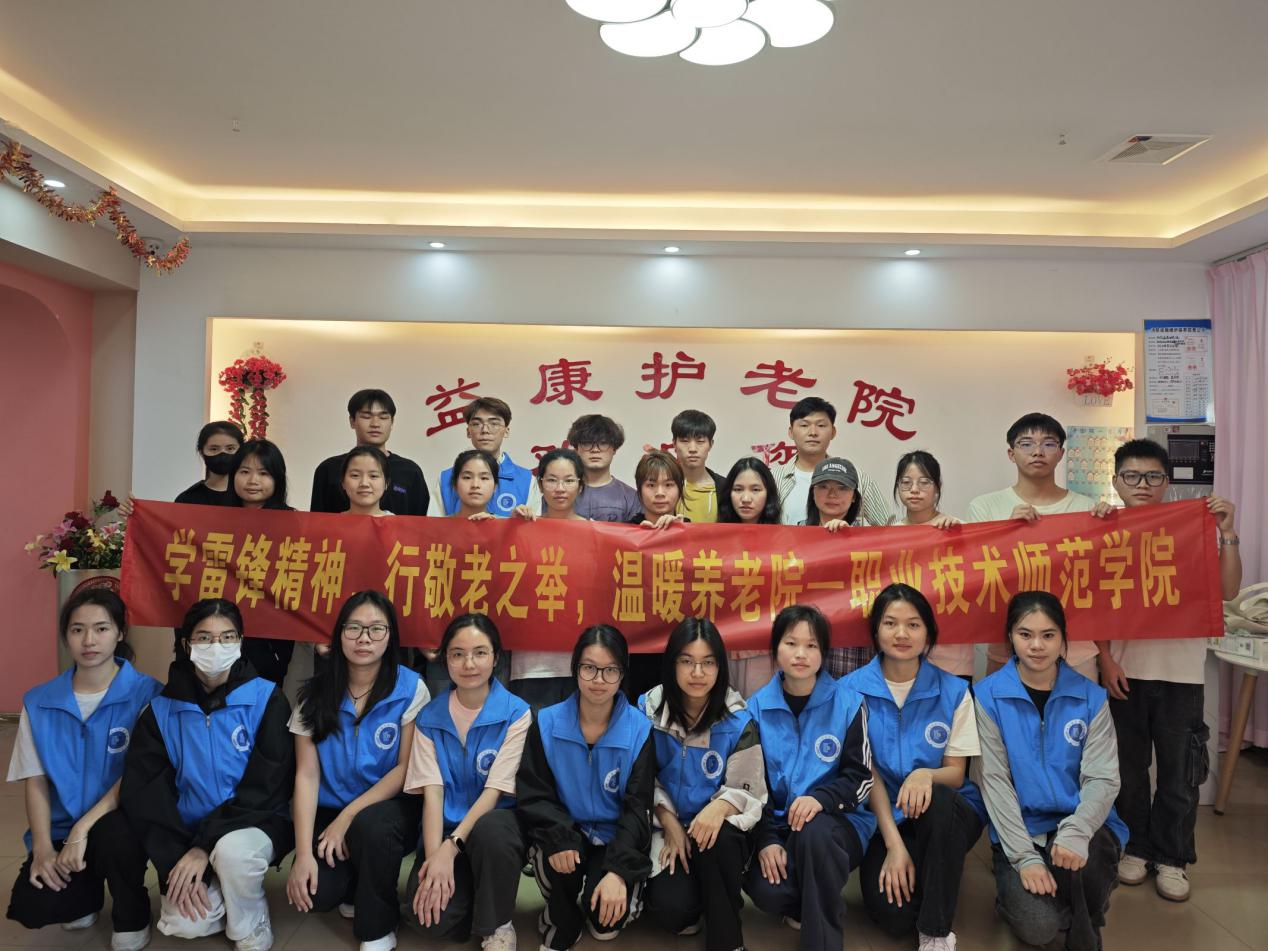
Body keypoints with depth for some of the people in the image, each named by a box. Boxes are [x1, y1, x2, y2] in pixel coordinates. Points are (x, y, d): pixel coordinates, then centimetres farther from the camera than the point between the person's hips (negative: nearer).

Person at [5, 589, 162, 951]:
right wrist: (43, 848, -9)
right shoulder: (39, 702, 1)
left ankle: (133, 916, -2)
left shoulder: (146, 694, -12)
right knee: (31, 907, -21)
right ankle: (86, 892, 18)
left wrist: (83, 829, -22)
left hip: (119, 821, -3)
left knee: (111, 835, -36)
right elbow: (36, 782, 3)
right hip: (61, 830, 3)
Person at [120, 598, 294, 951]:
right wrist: (176, 862, -16)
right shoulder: (162, 709, -3)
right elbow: (142, 792, -6)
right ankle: (215, 889, 15)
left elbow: (265, 789, -14)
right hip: (186, 834, 2)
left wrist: (205, 846, -22)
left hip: (255, 824, -2)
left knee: (233, 849, -34)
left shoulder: (266, 699, -11)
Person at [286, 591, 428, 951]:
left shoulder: (410, 688, -10)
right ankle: (355, 887, 16)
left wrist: (348, 816, -18)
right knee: (317, 893, -23)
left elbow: (406, 768, -10)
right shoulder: (316, 692, -4)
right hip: (329, 811, 2)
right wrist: (303, 853, -17)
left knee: (370, 826, -35)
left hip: (389, 808, -2)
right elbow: (306, 775, -7)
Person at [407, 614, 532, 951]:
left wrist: (451, 847, -24)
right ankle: (472, 896, 11)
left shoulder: (516, 713, -8)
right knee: (436, 920, -25)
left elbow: (495, 790, -13)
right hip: (446, 830, 2)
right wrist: (435, 856, -21)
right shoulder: (429, 717, 1)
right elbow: (431, 791, -6)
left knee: (489, 829, -38)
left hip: (496, 824, -2)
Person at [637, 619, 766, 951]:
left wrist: (720, 806, -29)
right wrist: (669, 823, -12)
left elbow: (748, 790, -6)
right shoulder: (649, 709, -6)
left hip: (716, 827, 0)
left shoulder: (738, 721, -10)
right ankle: (692, 906, 15)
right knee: (670, 908, -25)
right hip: (667, 826, 1)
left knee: (717, 839, -37)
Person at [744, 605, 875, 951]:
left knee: (814, 832, -37)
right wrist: (766, 840, -11)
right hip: (776, 823, 2)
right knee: (768, 892, -28)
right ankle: (805, 905, 10)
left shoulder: (848, 702, -5)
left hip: (838, 821, -2)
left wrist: (821, 798, -26)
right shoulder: (757, 706, 1)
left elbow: (861, 779, -5)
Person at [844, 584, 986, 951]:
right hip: (884, 817, 0)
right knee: (892, 914, -25)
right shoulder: (854, 688, -6)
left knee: (937, 800, -36)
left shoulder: (954, 690, -4)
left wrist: (925, 775, -29)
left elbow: (955, 774, -4)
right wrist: (894, 844, -16)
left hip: (949, 815, 1)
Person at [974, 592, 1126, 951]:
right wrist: (1024, 856, -16)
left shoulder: (1090, 697, -1)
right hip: (1018, 830, -1)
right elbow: (995, 780, -7)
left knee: (1083, 857, -33)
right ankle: (1015, 892, 14)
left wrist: (1076, 831, -27)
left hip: (1080, 826, 2)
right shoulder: (988, 695, -6)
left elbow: (1102, 778, -7)